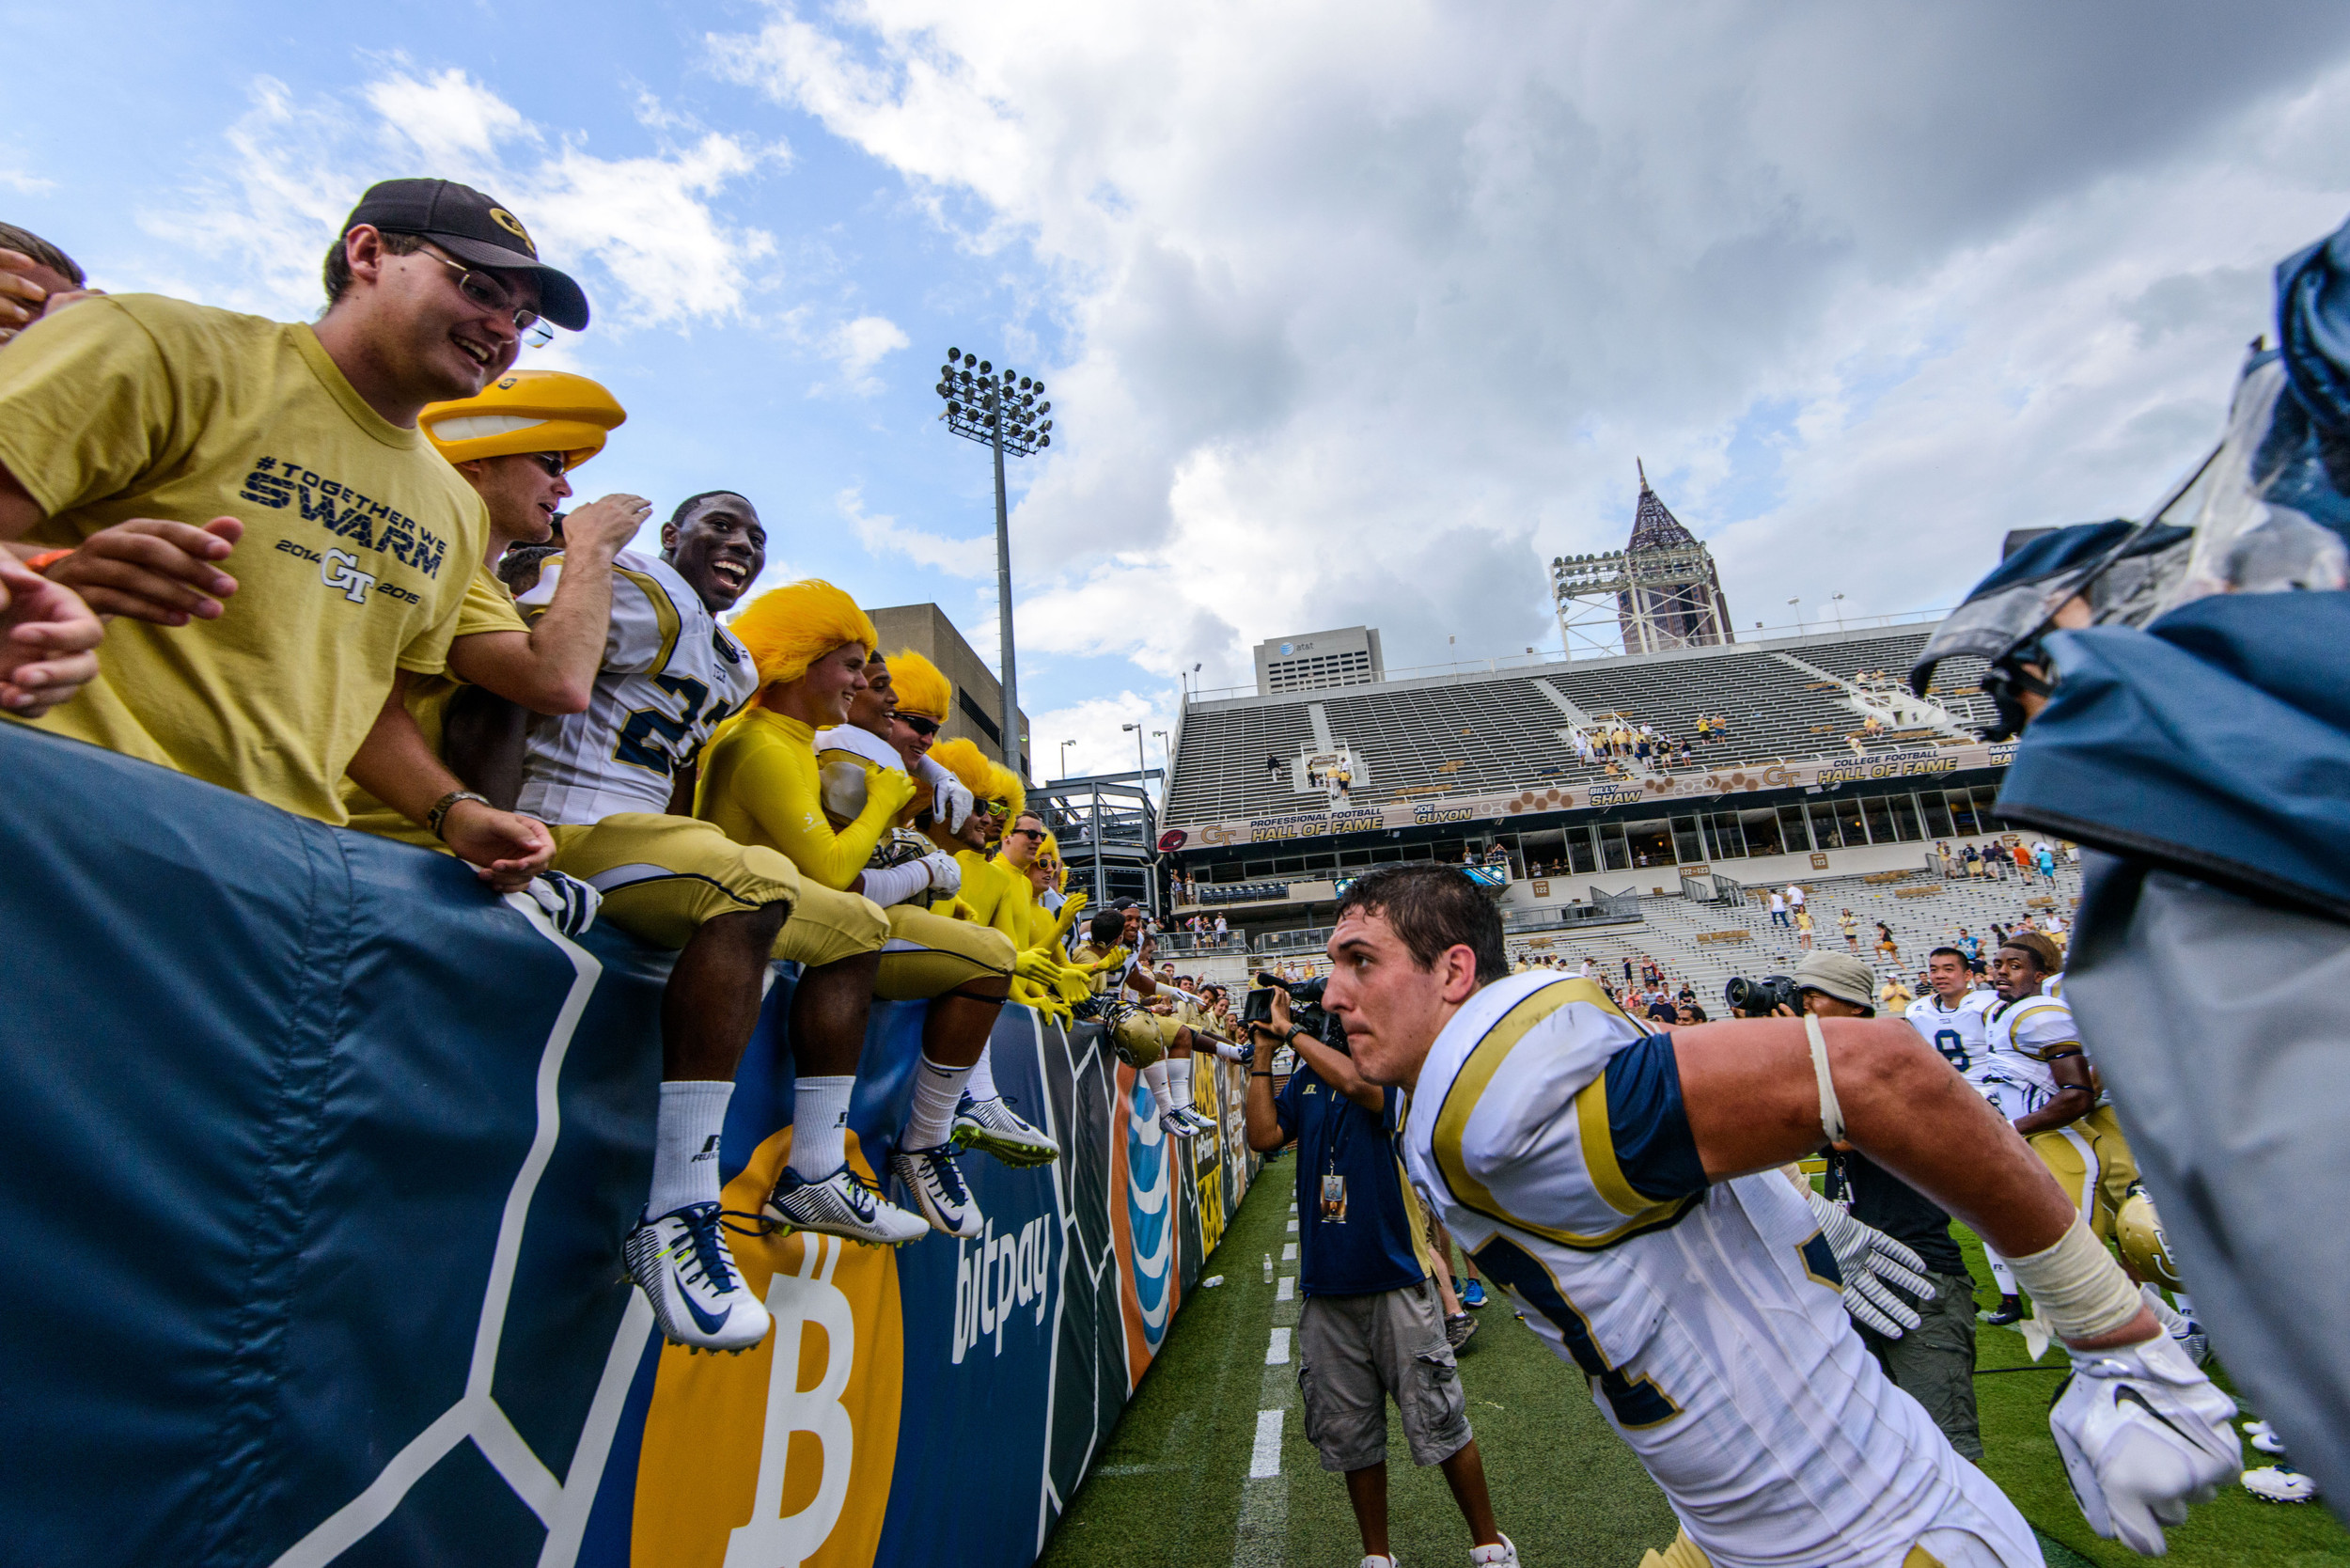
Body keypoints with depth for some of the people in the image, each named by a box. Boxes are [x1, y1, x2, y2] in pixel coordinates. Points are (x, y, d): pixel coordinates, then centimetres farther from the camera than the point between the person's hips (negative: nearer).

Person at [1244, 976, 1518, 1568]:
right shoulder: (1308, 1074, 7)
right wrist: (1263, 1053, -5)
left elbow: (1357, 1083, -31)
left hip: (1395, 1280, -4)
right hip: (1326, 1286, 5)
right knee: (1350, 1434, 16)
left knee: (1439, 1424, 8)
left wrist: (1291, 1032, -19)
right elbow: (1264, 1135, -3)